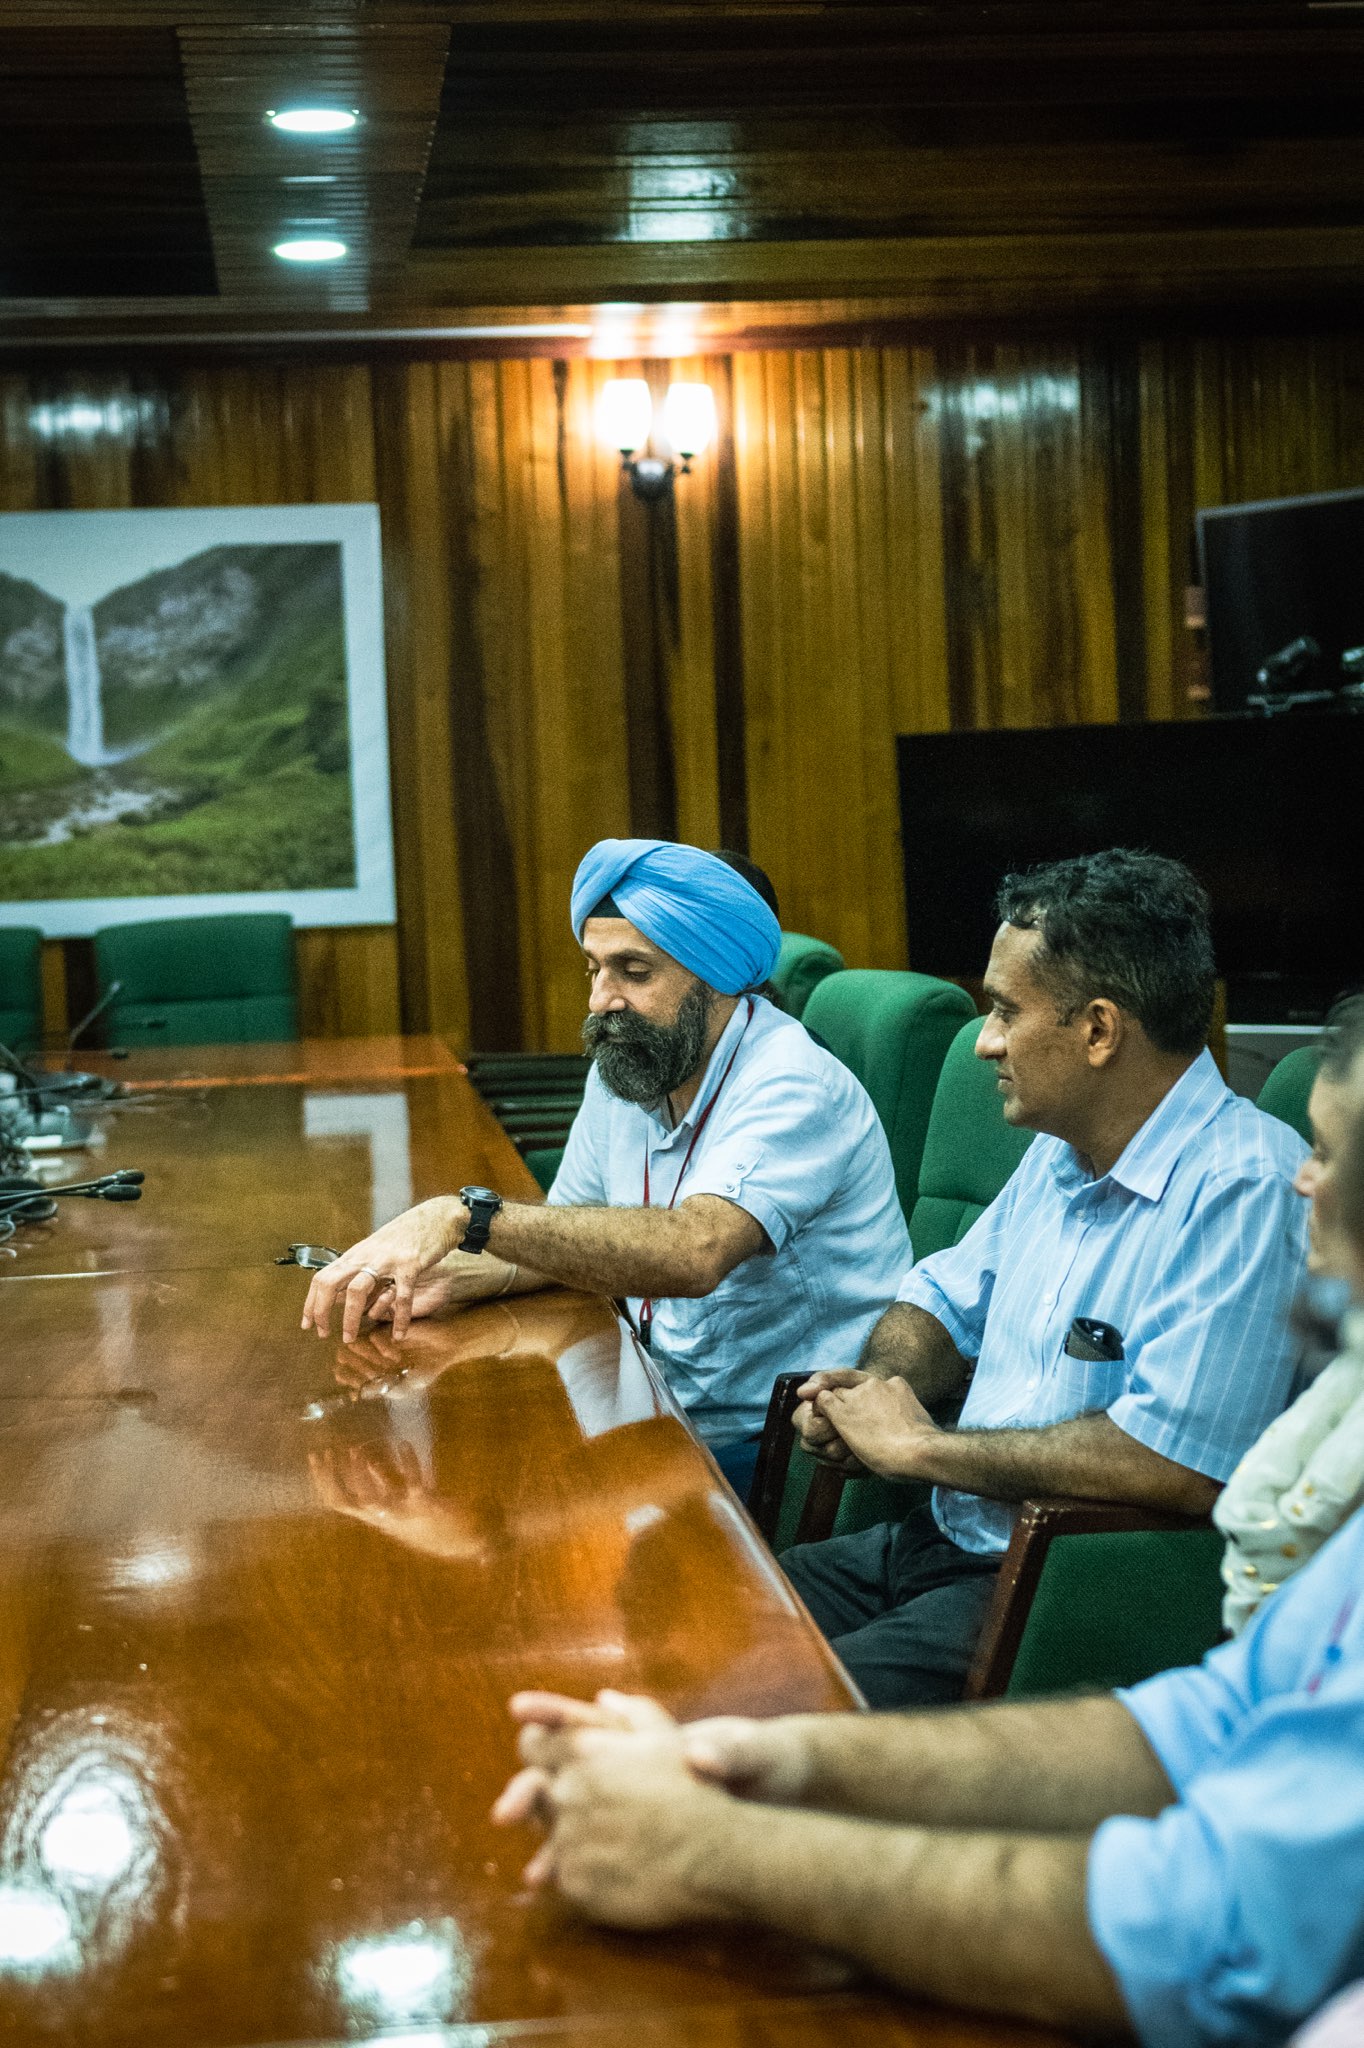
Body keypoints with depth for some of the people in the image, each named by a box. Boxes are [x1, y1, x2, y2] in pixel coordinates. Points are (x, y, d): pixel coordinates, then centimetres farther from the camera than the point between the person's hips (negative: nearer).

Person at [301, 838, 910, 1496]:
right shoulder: (622, 1065, 6)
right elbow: (573, 1236, 13)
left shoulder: (792, 1088, -22)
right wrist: (460, 1276, -9)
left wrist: (466, 1216, -41)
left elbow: (693, 1251, -38)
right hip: (672, 1417, 8)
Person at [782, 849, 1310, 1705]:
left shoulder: (1243, 1187, -19)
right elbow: (947, 1297, 27)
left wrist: (921, 1446, -15)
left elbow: (1176, 1464, -28)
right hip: (939, 1541, 9)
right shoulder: (1064, 1153, 12)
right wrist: (874, 1386, 1)